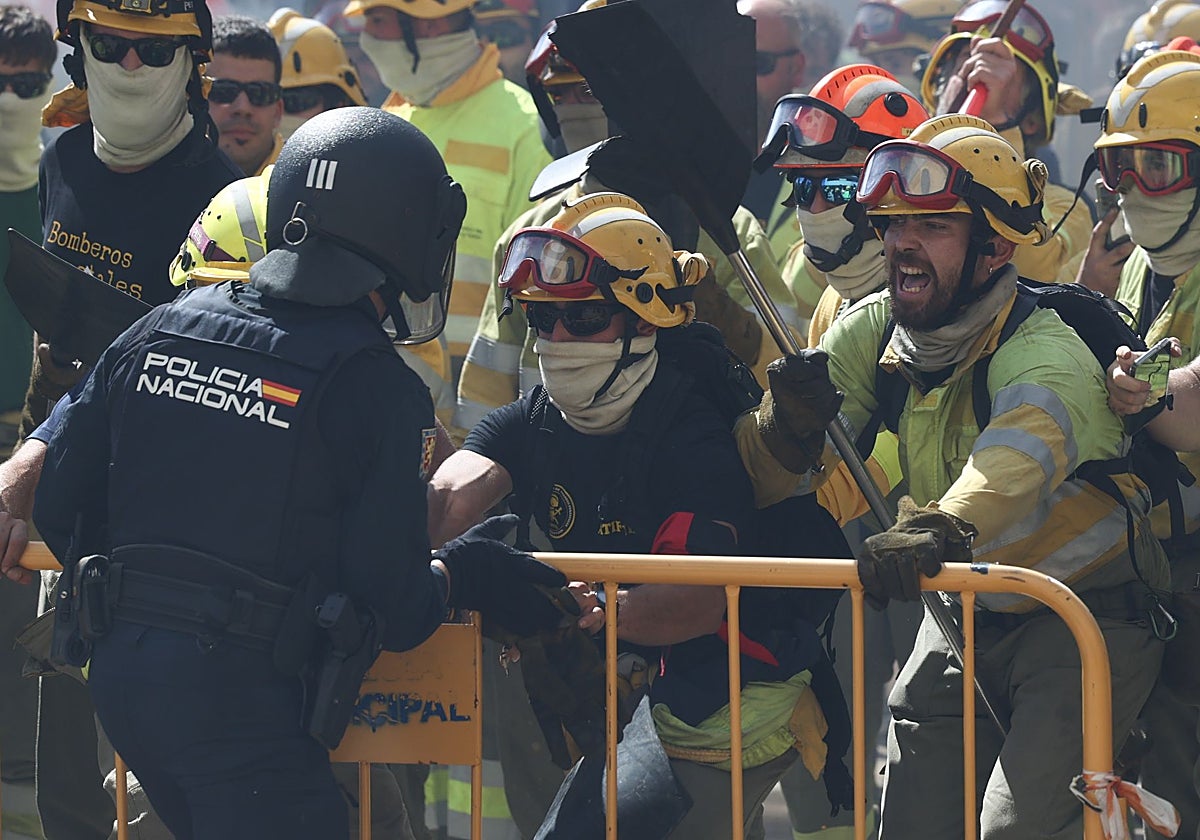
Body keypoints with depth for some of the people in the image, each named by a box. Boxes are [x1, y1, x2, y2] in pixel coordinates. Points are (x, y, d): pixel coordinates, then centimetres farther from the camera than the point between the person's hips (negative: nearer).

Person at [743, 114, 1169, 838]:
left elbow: (1020, 457, -49)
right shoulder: (872, 332, -4)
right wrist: (792, 429, -30)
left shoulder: (1045, 352, -26)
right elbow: (770, 473, -5)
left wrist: (940, 531, -69)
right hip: (962, 620, 7)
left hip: (1087, 615, -6)